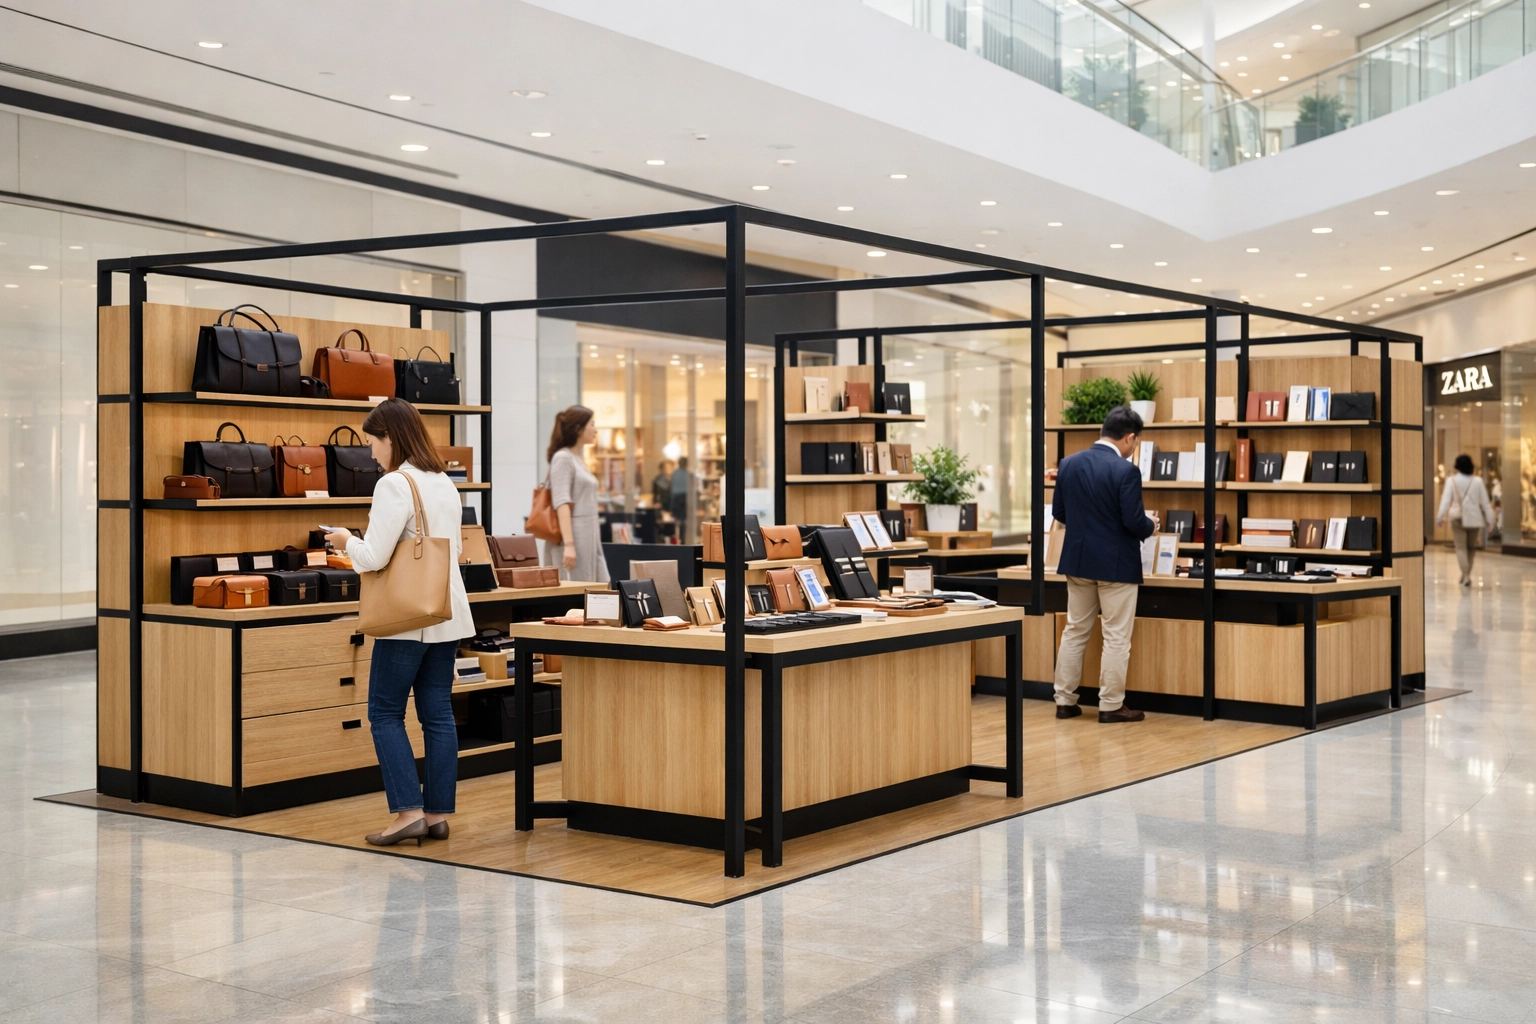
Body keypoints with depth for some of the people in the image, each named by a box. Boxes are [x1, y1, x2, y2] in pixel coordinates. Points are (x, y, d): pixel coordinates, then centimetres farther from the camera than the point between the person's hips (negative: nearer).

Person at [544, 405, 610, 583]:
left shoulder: (580, 460, 17)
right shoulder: (563, 458, -9)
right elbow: (562, 504, -18)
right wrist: (569, 545, -26)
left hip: (589, 537, 9)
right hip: (573, 535, -9)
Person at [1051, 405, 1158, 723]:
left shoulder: (1069, 464, 1)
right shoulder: (1126, 471, -17)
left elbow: (1059, 513, 7)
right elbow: (1134, 523, -19)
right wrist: (1151, 525, 3)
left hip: (1078, 560, 6)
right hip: (1116, 564, -6)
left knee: (1075, 632, 14)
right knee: (1116, 638, 3)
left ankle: (1064, 701, 16)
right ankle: (1111, 706, 7)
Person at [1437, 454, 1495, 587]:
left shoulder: (1451, 481, -6)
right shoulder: (1478, 481, -2)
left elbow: (1446, 500, -11)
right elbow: (1484, 502, 1)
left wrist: (1440, 517, -10)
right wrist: (1489, 519, 6)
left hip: (1458, 518, -2)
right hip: (1474, 518, 2)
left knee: (1461, 547, 1)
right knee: (1471, 547, 17)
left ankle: (1466, 576, -12)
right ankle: (1466, 574, 24)